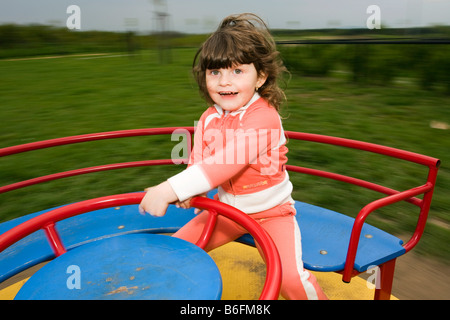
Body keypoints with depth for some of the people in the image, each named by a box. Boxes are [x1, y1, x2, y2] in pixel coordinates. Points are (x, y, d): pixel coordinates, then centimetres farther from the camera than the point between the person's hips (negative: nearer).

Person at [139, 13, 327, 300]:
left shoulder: (264, 116, -26)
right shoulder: (208, 120, -1)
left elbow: (225, 162, -36)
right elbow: (198, 161, -3)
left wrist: (170, 189, -40)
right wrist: (188, 192, -26)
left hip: (271, 211, -5)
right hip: (228, 207, 6)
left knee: (291, 277, -21)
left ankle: (316, 296, 12)